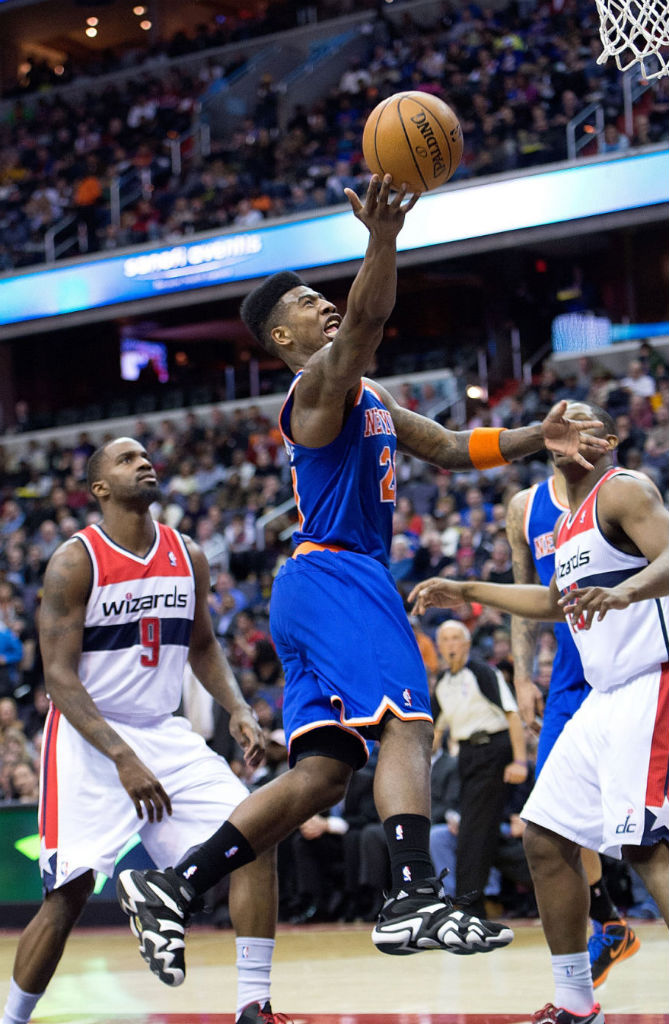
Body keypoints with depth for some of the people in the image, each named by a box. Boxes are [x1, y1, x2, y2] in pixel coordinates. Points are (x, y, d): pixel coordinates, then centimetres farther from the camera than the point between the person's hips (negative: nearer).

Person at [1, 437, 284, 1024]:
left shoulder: (188, 558, 4)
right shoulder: (75, 562, -12)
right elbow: (59, 676, -15)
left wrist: (237, 707, 0)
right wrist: (122, 758, -25)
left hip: (164, 733, 5)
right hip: (89, 738, -5)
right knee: (71, 891, -12)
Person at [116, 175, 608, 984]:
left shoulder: (366, 398, 25)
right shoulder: (320, 379, -4)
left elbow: (451, 449, 27)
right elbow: (366, 317, -25)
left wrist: (536, 438, 14)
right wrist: (383, 237, -42)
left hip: (327, 588, 10)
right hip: (334, 576, -10)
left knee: (322, 772, 5)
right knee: (406, 725, -20)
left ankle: (171, 887, 2)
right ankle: (413, 901, -31)